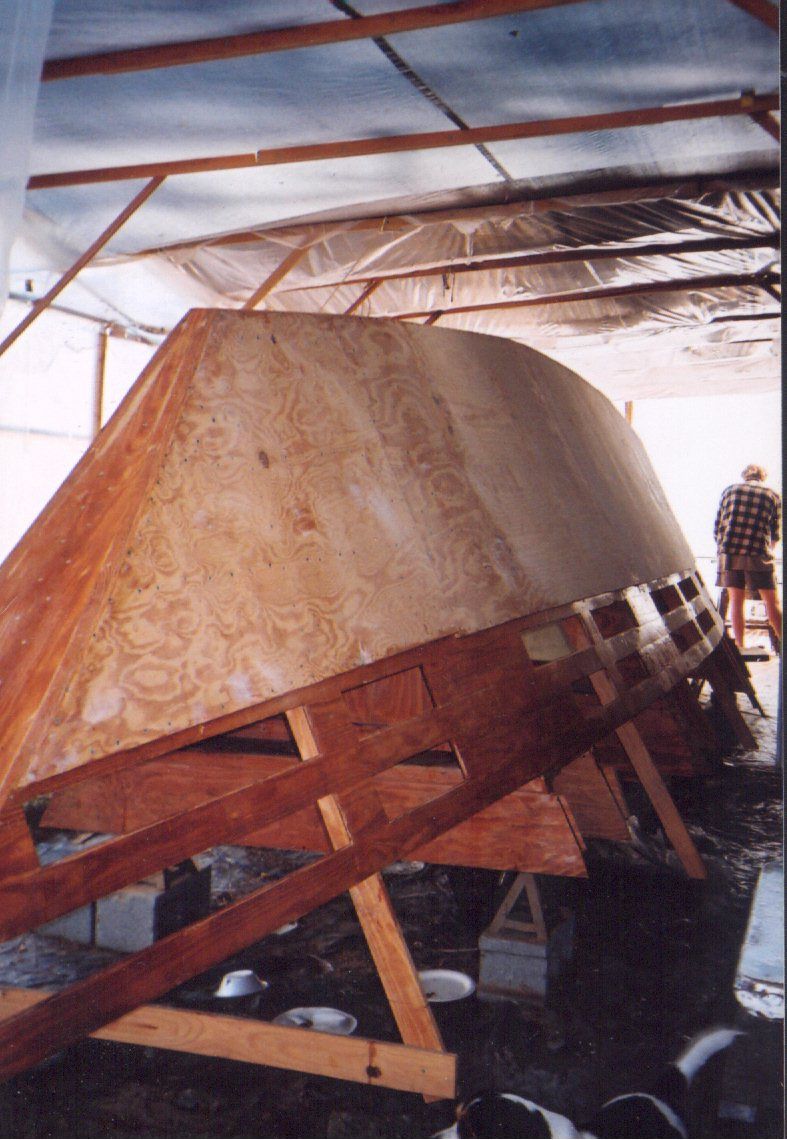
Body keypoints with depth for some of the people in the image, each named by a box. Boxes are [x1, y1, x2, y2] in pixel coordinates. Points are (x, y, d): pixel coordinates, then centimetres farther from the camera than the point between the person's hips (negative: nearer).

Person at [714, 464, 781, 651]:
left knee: (736, 600, 7)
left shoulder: (729, 490, 14)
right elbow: (776, 533, 14)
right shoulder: (773, 495, 10)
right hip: (759, 553, -2)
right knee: (771, 601, 6)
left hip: (729, 551, 2)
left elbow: (717, 527, 14)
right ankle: (783, 643, 9)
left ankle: (739, 646, 7)